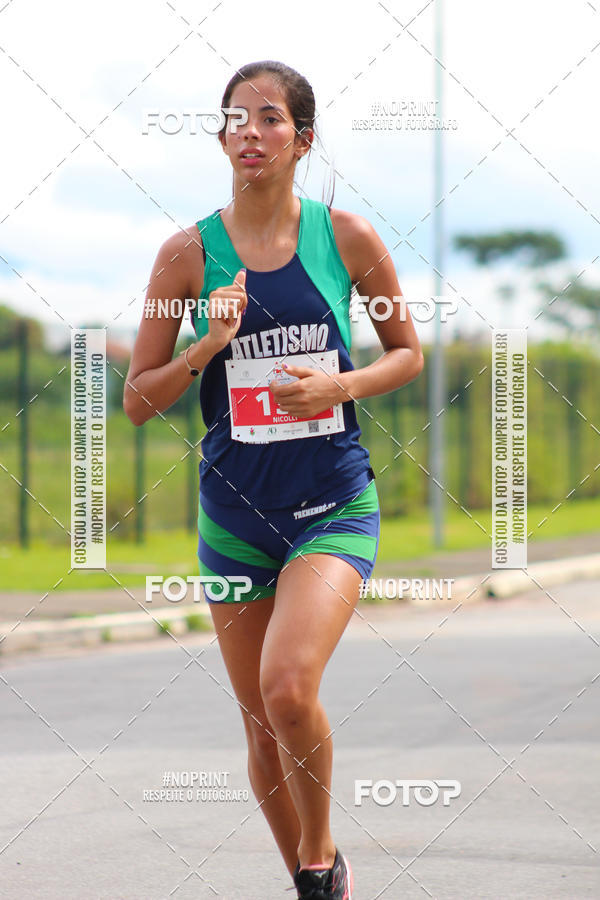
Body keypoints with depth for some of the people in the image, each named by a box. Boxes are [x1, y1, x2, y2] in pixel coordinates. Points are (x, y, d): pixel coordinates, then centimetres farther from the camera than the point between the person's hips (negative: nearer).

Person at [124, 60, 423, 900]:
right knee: (262, 727, 8)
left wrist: (340, 385, -10)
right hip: (236, 508, 2)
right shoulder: (190, 252, -1)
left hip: (335, 504, -2)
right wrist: (208, 348, -15)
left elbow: (409, 353, 9)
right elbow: (138, 399, 2)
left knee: (288, 689, -24)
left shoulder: (347, 236, -2)